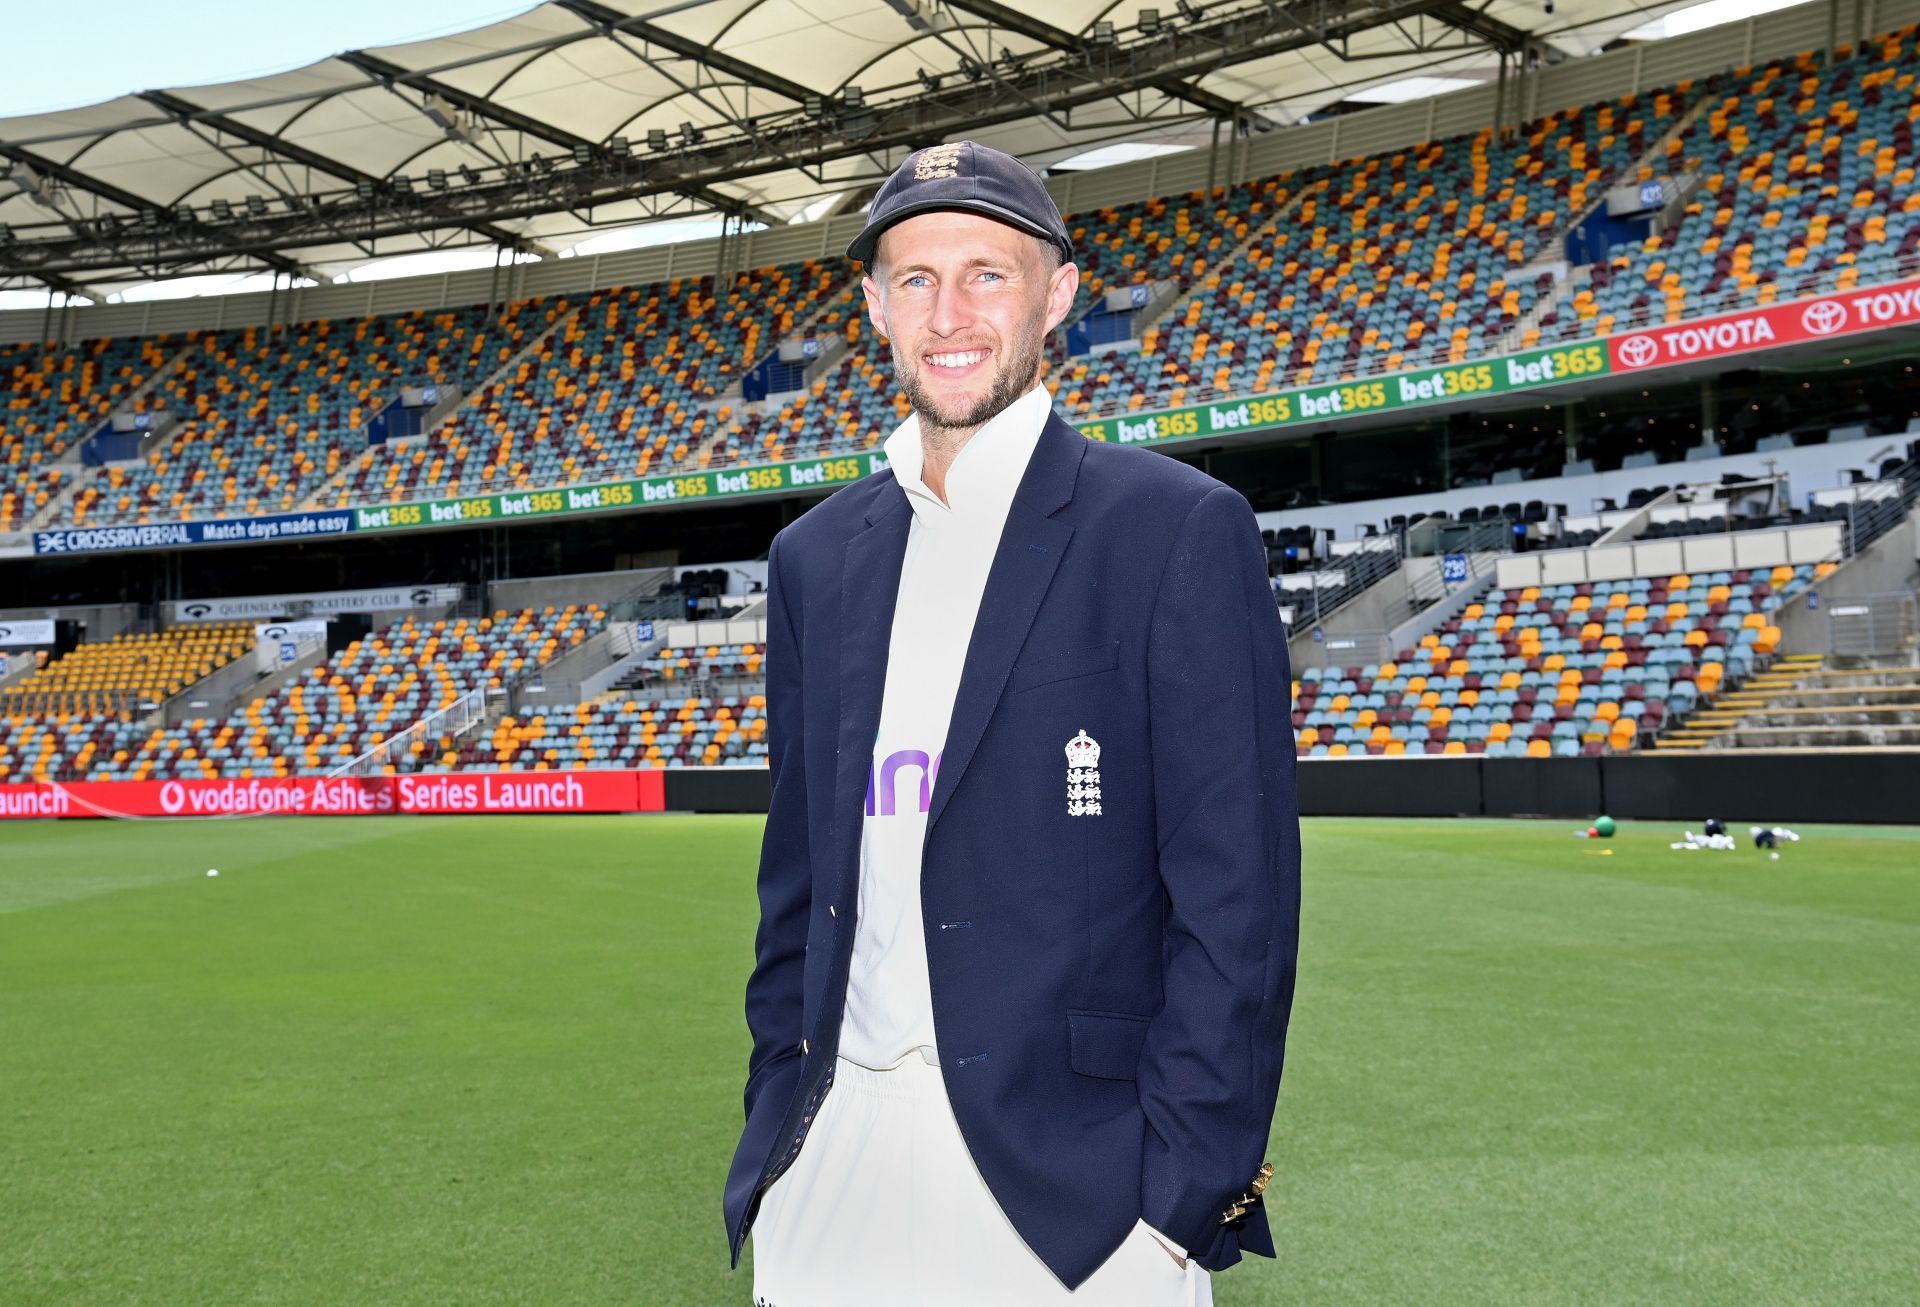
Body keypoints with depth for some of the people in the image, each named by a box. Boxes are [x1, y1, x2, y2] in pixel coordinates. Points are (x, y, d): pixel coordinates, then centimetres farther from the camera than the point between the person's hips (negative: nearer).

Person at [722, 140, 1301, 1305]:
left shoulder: (1181, 528, -7)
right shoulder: (815, 556, 9)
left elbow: (1237, 895, -10)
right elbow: (799, 870, 13)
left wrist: (1181, 1197, -14)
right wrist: (775, 1115, 8)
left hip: (1067, 1173, -4)